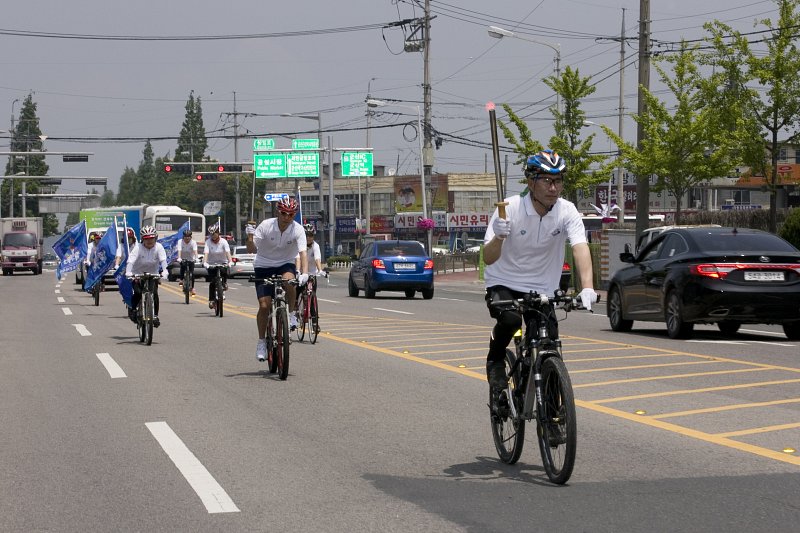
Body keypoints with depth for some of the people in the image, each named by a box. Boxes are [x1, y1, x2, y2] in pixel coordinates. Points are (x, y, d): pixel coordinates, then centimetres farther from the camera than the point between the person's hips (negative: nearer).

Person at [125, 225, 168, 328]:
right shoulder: (138, 247, -19)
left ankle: (155, 315, 0)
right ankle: (132, 309, 6)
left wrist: (164, 271, -45)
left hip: (152, 274, 2)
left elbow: (163, 260, -26)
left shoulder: (158, 247, -14)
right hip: (138, 274, -1)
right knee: (138, 293, -21)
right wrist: (128, 272, -47)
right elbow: (131, 260, -30)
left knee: (154, 294, -15)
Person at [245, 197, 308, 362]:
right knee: (264, 305, -10)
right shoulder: (266, 225, -17)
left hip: (285, 264, 0)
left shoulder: (298, 230, -17)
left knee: (289, 280, -35)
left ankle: (292, 314, -12)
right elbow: (252, 250, -16)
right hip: (264, 266, 0)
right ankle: (262, 341, 8)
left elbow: (303, 252, -27)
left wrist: (304, 273, -43)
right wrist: (250, 236, -36)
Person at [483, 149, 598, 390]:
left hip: (542, 289, 2)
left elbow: (580, 248, -26)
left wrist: (587, 288, -43)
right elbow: (488, 258, -20)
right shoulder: (510, 209, -17)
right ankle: (496, 361, -3)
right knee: (510, 319, -33)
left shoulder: (567, 212, -12)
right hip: (504, 284, -2)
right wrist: (498, 237, -43)